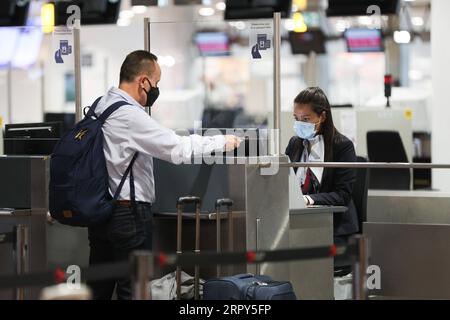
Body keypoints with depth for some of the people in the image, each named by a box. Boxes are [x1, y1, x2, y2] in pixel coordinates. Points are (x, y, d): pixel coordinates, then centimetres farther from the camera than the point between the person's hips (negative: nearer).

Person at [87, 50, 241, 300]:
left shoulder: (100, 106, 10)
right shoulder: (128, 115, -19)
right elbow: (177, 148, -20)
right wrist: (222, 142, -9)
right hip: (128, 213, -9)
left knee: (98, 288, 11)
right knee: (132, 290, -3)